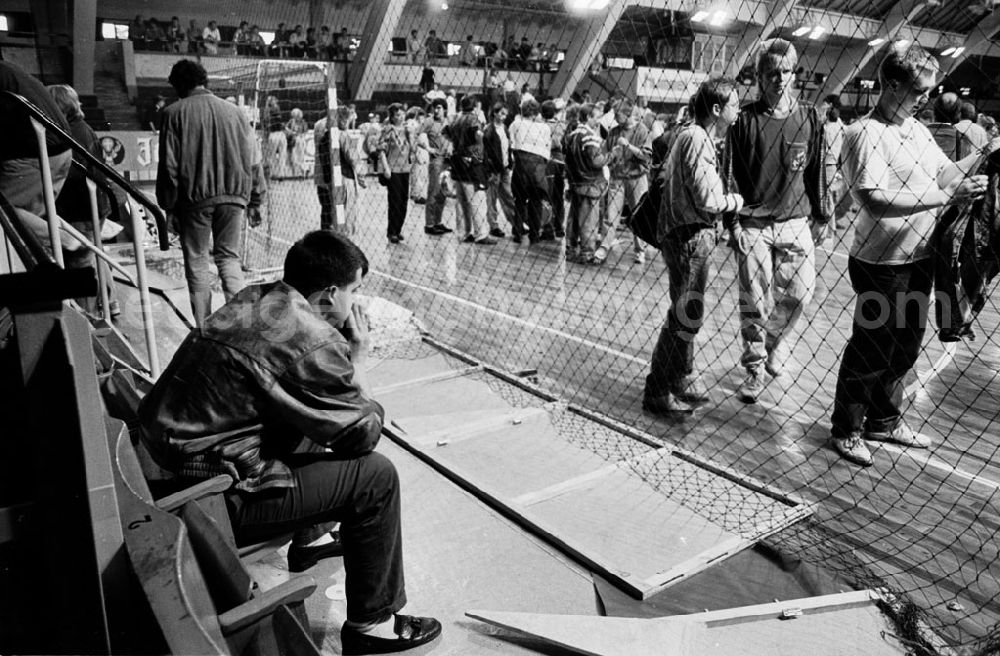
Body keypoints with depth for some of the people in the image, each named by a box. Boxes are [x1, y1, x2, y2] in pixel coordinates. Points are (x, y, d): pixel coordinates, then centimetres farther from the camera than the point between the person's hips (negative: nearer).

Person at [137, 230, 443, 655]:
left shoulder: (253, 299, 4)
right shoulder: (316, 343, -22)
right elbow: (365, 431, -10)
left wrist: (345, 357, 7)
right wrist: (359, 359, 0)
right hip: (214, 497, -9)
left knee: (316, 428, 24)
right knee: (375, 476, -5)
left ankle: (308, 540, 44)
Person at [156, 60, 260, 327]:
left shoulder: (174, 114, -2)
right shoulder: (234, 111, 7)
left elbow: (169, 165, -4)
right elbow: (249, 160, 7)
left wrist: (168, 205, 4)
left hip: (194, 197, -2)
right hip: (233, 195, 3)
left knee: (197, 260, 7)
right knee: (229, 256, 13)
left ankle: (204, 328, 9)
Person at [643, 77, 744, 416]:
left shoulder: (689, 134, 12)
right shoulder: (697, 139, -18)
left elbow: (666, 170, 23)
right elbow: (708, 200, -24)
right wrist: (737, 200, -3)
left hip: (681, 232, 11)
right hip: (691, 235, -11)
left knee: (686, 313, 20)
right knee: (686, 316, -4)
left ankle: (682, 379, 34)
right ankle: (657, 391, 5)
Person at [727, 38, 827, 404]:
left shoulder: (809, 119, 7)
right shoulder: (745, 120, 0)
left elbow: (815, 172, 11)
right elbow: (732, 174, 0)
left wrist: (819, 218, 11)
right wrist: (732, 220, -5)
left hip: (795, 223, 2)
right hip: (753, 224, -2)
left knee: (799, 292, -4)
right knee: (754, 302, 1)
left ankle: (775, 341, 26)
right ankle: (754, 369, 16)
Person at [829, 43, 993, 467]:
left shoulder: (918, 129, 10)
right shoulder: (866, 134, -16)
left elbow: (945, 174, 15)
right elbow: (876, 202, -26)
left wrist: (983, 154, -1)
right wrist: (947, 197, -25)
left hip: (919, 260, 8)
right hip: (881, 266, -8)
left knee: (905, 348, 19)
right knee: (870, 352, 4)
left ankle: (885, 421, 37)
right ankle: (846, 431, 22)